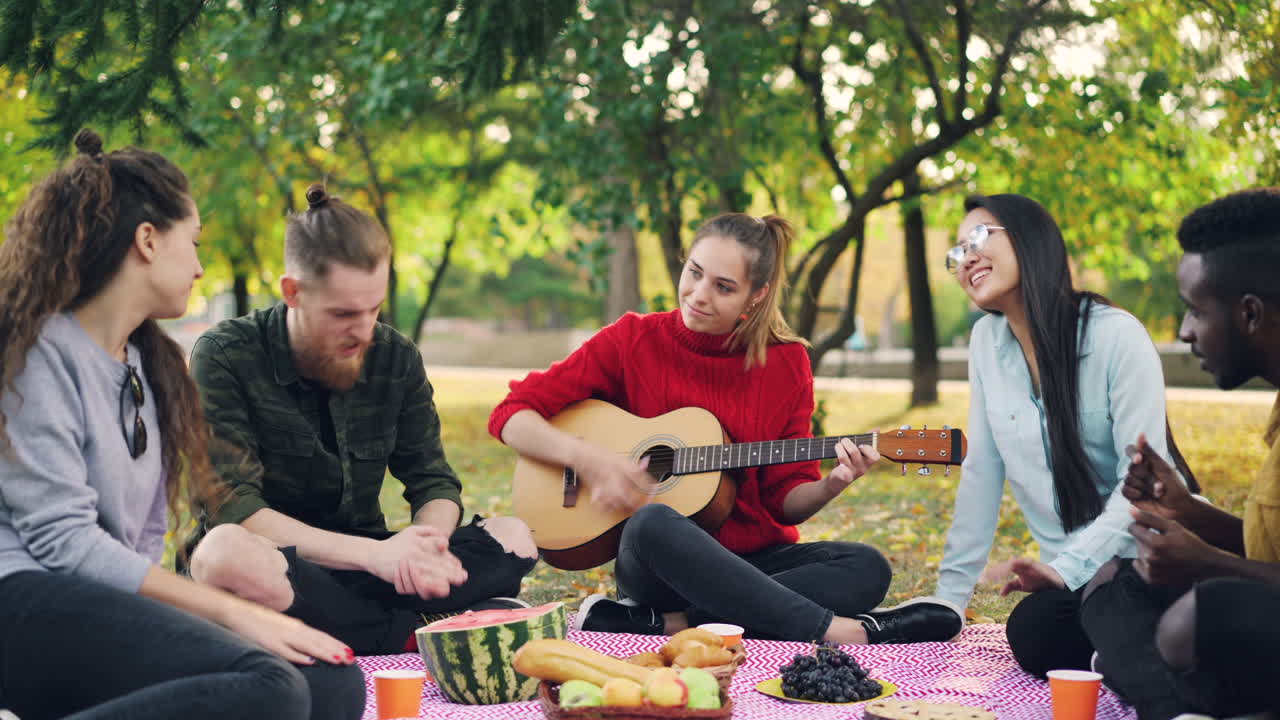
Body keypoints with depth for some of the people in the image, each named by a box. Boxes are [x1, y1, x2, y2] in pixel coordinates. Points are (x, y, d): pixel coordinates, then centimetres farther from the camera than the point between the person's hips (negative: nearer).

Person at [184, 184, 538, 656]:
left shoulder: (396, 359, 3)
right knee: (227, 552, -40)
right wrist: (372, 552, -32)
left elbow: (435, 484, 4)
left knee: (512, 537, -13)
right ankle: (420, 632, -26)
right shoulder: (224, 357, -12)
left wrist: (428, 543, -23)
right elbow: (232, 509, -22)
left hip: (356, 571, 4)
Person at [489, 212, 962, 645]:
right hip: (654, 563, -2)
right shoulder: (633, 341, -3)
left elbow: (785, 500, 4)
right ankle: (834, 631, -31)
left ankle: (662, 624, -29)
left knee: (867, 570, -25)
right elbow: (511, 415, -3)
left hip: (754, 559, 2)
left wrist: (831, 484, -17)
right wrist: (586, 457, -19)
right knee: (654, 524, -37)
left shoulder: (785, 362, 2)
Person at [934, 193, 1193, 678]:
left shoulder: (1116, 336, -13)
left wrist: (1066, 567, -29)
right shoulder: (988, 340, 3)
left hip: (1143, 564, -6)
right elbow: (981, 474, 5)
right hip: (1068, 575, 6)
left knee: (1034, 630, -29)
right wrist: (948, 597, 0)